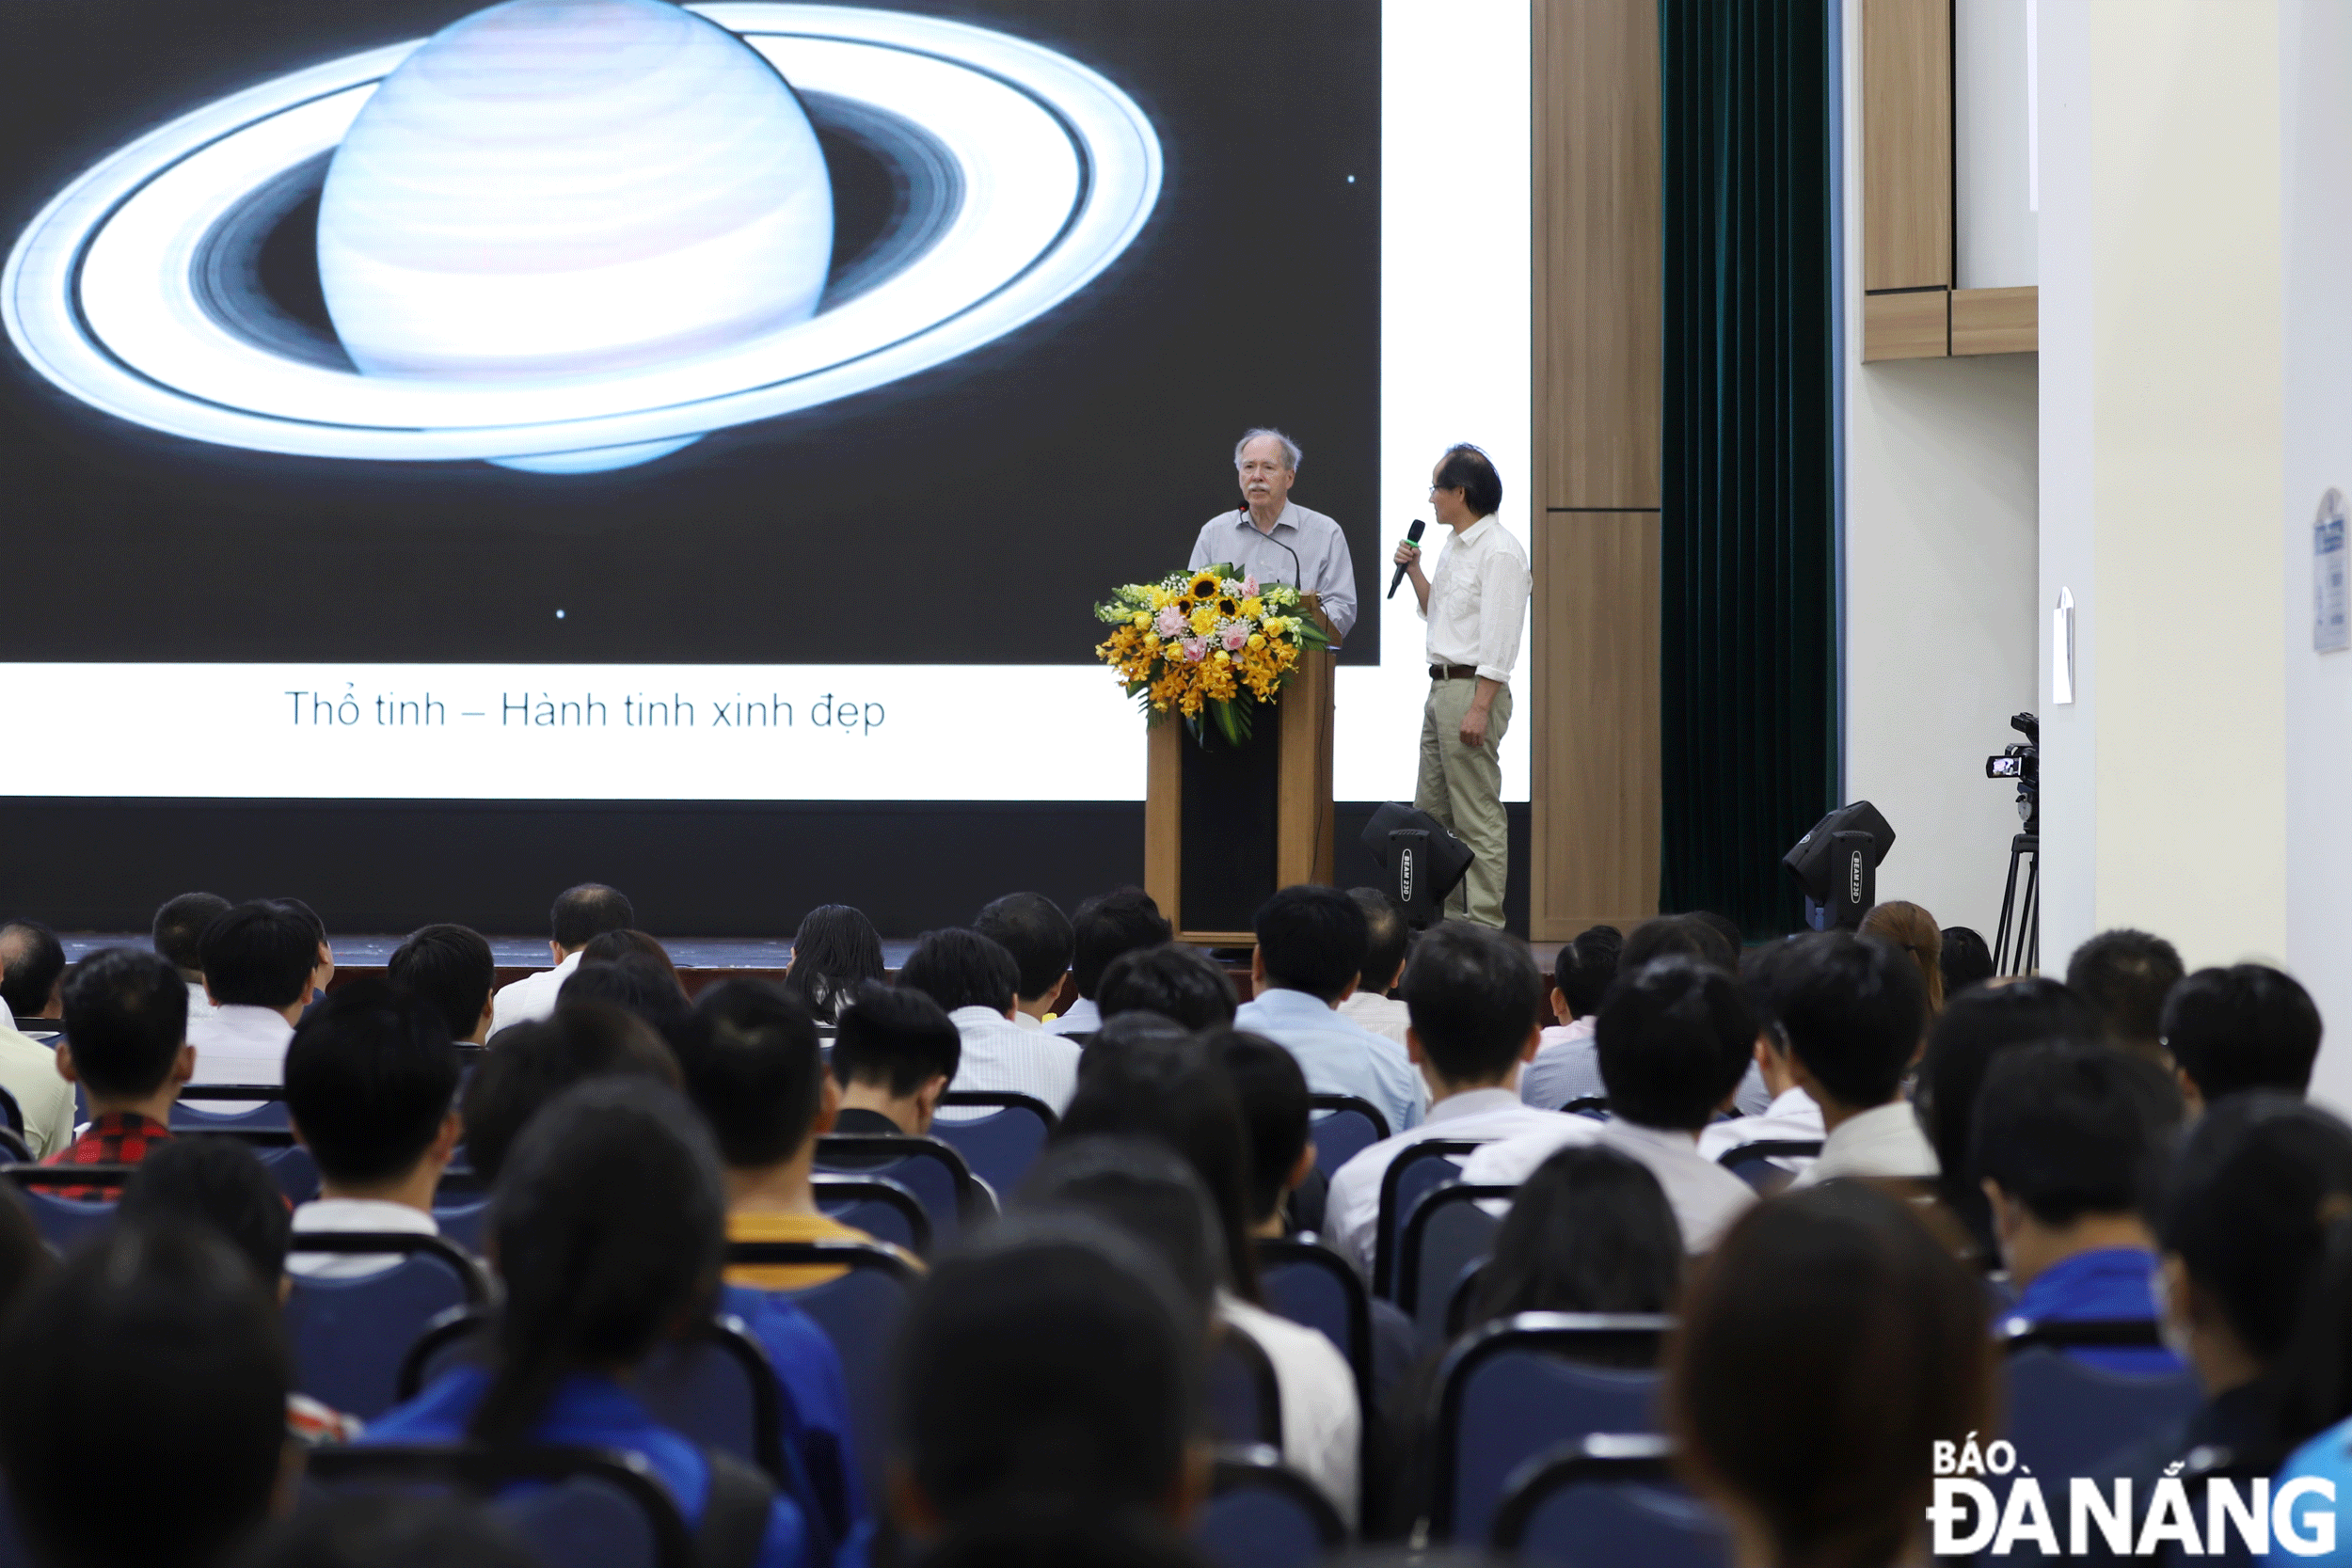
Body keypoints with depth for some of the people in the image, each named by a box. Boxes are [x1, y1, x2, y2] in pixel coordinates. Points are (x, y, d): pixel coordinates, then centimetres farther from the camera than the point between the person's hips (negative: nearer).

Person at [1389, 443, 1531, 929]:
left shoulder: (1499, 552, -14)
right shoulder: (1456, 546, 16)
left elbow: (1500, 640, -19)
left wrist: (1479, 708, -23)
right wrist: (1414, 571, 13)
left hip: (1473, 688, -10)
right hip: (1441, 686, 10)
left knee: (1477, 817, -8)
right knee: (1430, 813, 13)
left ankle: (1484, 923, -7)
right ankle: (1442, 915, 18)